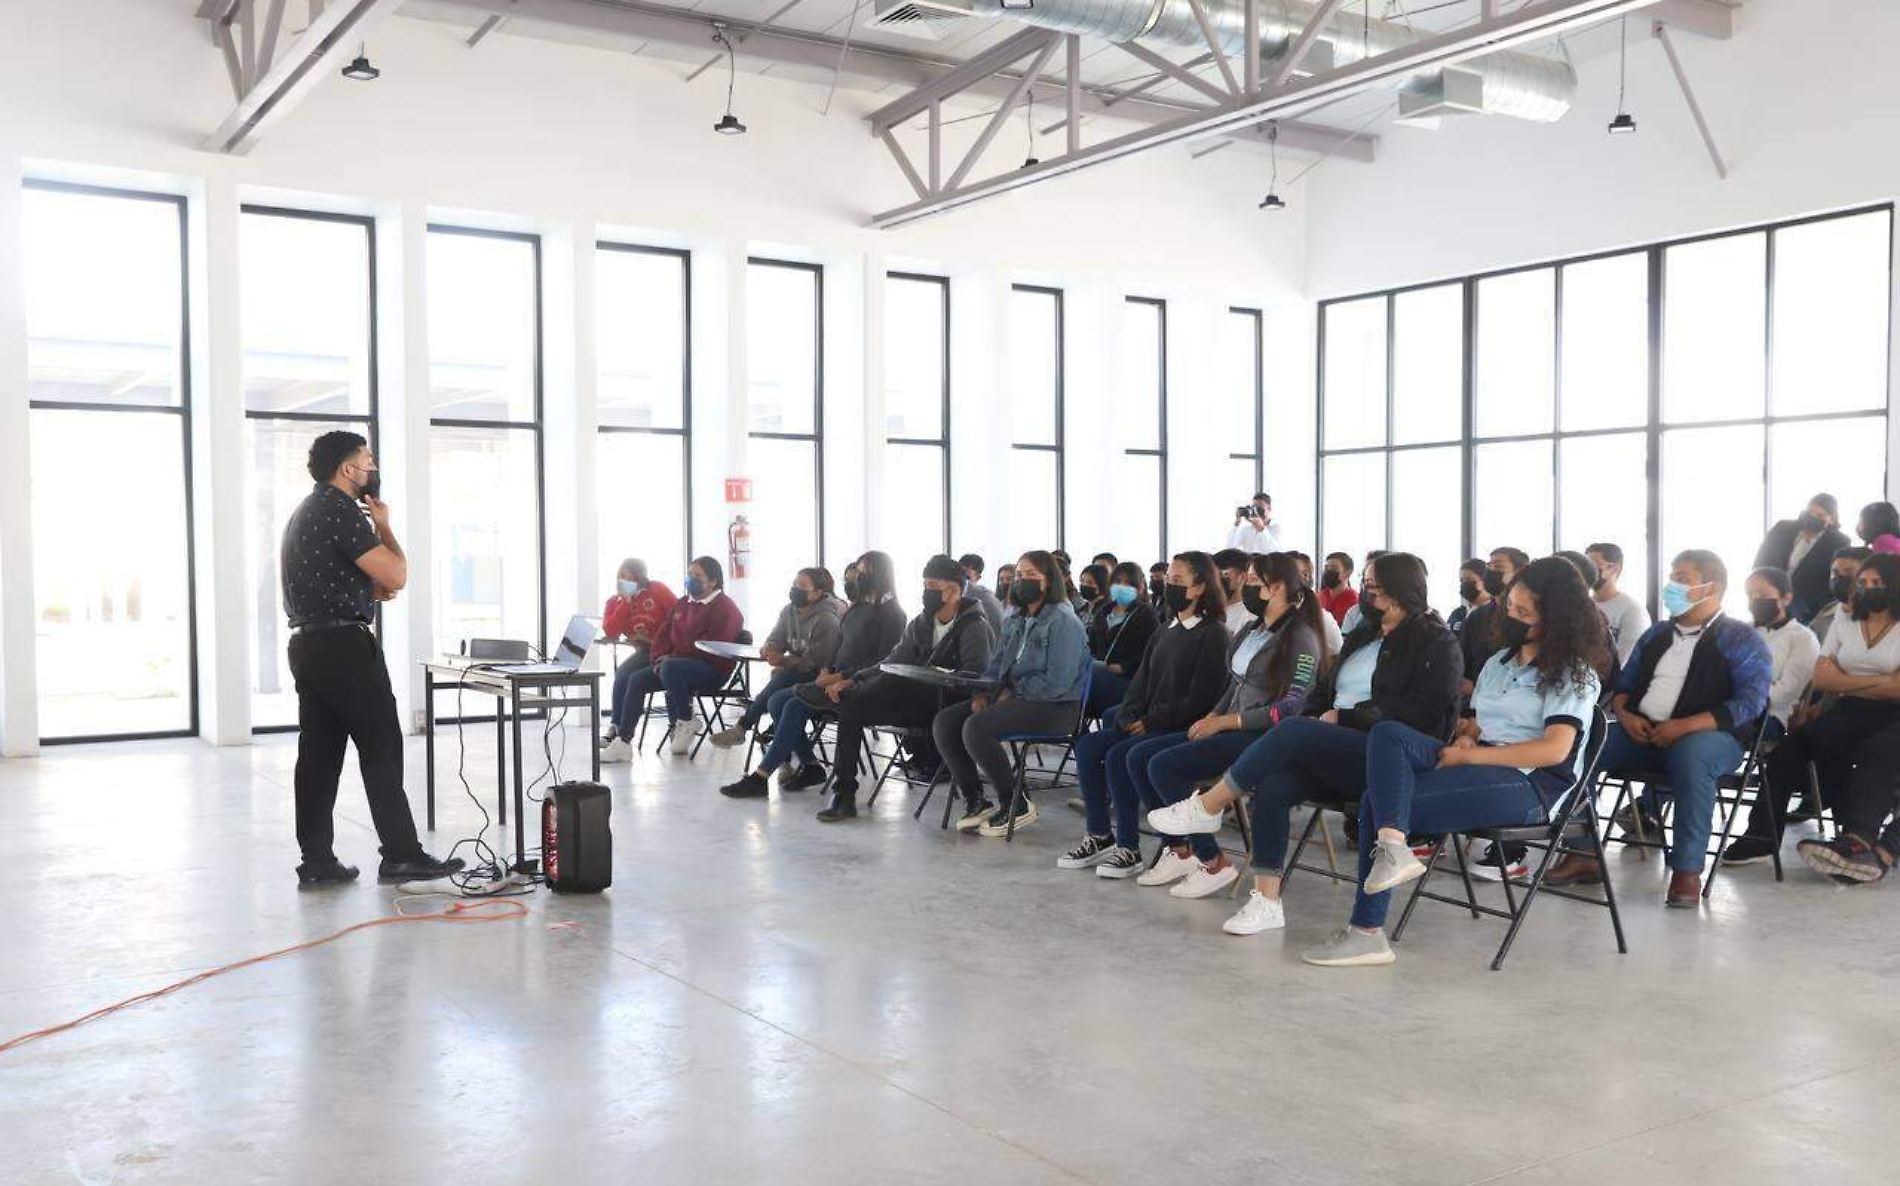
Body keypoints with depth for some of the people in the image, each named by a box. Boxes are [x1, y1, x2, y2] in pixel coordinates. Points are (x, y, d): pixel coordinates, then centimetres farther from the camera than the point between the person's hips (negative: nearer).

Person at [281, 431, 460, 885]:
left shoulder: (306, 511, 19)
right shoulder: (341, 511, -12)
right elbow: (396, 576, -15)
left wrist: (369, 591, 11)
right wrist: (384, 525, -1)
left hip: (307, 644, 10)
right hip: (345, 645, -10)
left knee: (318, 752, 7)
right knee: (382, 749, -6)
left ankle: (317, 861, 8)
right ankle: (401, 855, -4)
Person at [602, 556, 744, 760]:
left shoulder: (725, 608, -9)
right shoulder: (683, 603, 17)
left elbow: (712, 647, -20)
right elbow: (663, 633, 20)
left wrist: (670, 658, -18)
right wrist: (660, 657, -2)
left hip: (712, 669, -9)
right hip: (678, 662, 9)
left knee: (670, 669, -36)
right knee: (637, 679, -7)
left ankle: (686, 723, -16)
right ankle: (622, 742, -8)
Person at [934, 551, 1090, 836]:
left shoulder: (1063, 620, -11)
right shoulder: (1015, 620, 17)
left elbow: (1057, 682, -20)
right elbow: (996, 665, 20)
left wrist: (1013, 694, -14)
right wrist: (983, 693, 0)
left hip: (1055, 706, -9)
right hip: (1014, 699, 9)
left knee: (976, 727, -28)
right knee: (944, 723, -5)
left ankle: (1017, 806, -13)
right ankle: (974, 800, 3)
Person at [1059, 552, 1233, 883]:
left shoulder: (1212, 634, -9)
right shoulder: (1166, 631, 17)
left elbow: (1201, 698, -16)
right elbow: (1143, 680, 16)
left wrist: (1152, 721, -15)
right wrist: (1128, 716, -3)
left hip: (1185, 728, -8)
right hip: (1149, 723, 9)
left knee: (1119, 755, -27)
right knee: (1087, 745, -4)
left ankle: (1128, 848, -15)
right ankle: (1100, 837, 3)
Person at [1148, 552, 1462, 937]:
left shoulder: (1436, 643, 1)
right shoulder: (1364, 635, 24)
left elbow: (1419, 712, -11)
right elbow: (1324, 689, 23)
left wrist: (1343, 717, -11)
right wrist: (1312, 719, 0)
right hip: (1337, 756, 7)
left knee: (1293, 732, -30)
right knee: (1273, 785, -24)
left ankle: (1206, 808, -19)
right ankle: (1266, 902, -24)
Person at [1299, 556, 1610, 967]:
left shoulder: (1573, 672, 1)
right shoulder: (1500, 661, 24)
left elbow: (1555, 749, -12)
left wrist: (1472, 754, -14)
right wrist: (1464, 739, -3)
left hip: (1531, 784, -7)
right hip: (1479, 764, 7)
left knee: (1380, 802, -23)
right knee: (1386, 734, -20)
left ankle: (1368, 931, -21)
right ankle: (1391, 849, -34)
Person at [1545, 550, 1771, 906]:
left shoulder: (1740, 640, 4)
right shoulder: (1656, 635, 23)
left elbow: (1750, 702, -10)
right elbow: (1623, 685, 23)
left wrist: (1684, 726, -21)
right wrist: (1625, 716, -2)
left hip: (1706, 735, -5)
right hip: (1641, 734, 6)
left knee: (1690, 755, -40)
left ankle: (1687, 871, -32)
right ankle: (1582, 855, -16)